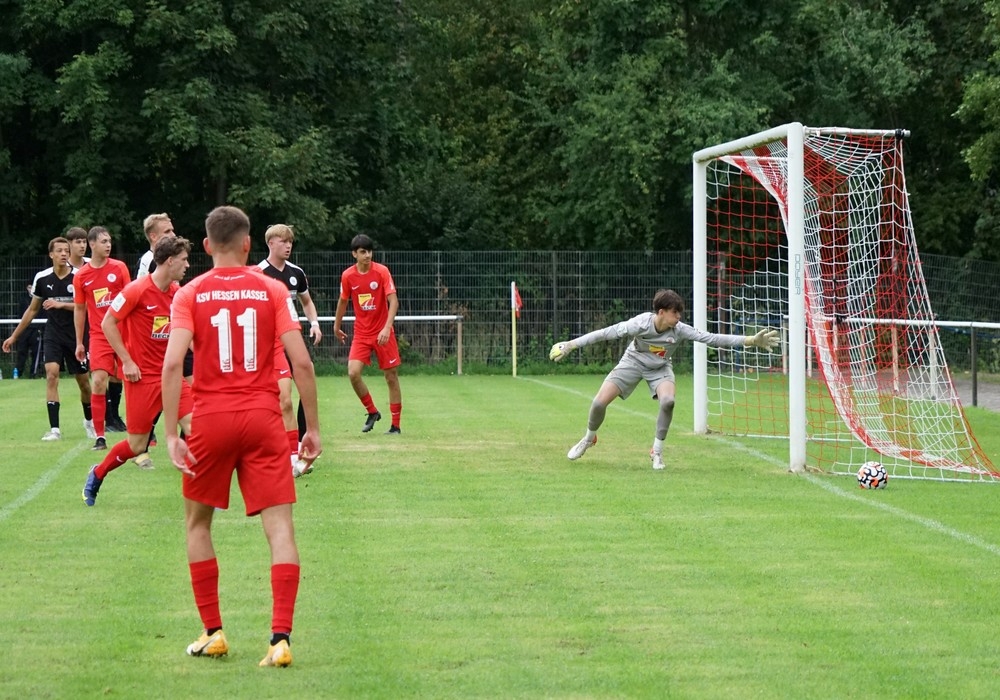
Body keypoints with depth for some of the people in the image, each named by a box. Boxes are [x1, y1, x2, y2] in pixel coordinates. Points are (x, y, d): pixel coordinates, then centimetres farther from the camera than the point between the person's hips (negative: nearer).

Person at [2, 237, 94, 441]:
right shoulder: (42, 278, -1)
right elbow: (33, 309, 11)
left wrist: (61, 304, -25)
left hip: (76, 334, -1)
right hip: (52, 334, 1)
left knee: (83, 380, 9)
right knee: (51, 374, -17)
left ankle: (89, 420, 36)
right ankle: (54, 429, -17)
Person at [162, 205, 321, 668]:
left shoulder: (190, 294, 1)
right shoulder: (273, 291, 2)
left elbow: (173, 363, -11)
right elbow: (301, 361, -5)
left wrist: (171, 434, -10)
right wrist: (313, 427, 2)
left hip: (211, 420, 0)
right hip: (264, 420, 0)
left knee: (198, 522, 18)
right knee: (279, 526, -2)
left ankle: (213, 633, 18)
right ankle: (280, 638, -13)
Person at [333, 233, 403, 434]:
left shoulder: (382, 271, -11)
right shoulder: (347, 276, -2)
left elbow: (393, 301, -15)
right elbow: (343, 301, 14)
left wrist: (387, 328, -26)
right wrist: (336, 326, 22)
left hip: (383, 334, -2)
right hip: (361, 333, 2)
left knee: (391, 377, 1)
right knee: (353, 373, -15)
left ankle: (395, 425, 11)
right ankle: (372, 412, 6)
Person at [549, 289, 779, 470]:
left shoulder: (679, 330, -26)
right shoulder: (641, 324, -32)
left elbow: (712, 338, -27)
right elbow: (607, 333, -28)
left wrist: (752, 341, -32)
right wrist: (571, 344, -30)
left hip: (660, 368, 1)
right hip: (633, 362, -1)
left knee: (668, 401, -29)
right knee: (599, 403, -10)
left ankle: (657, 452, -10)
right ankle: (588, 439, 23)